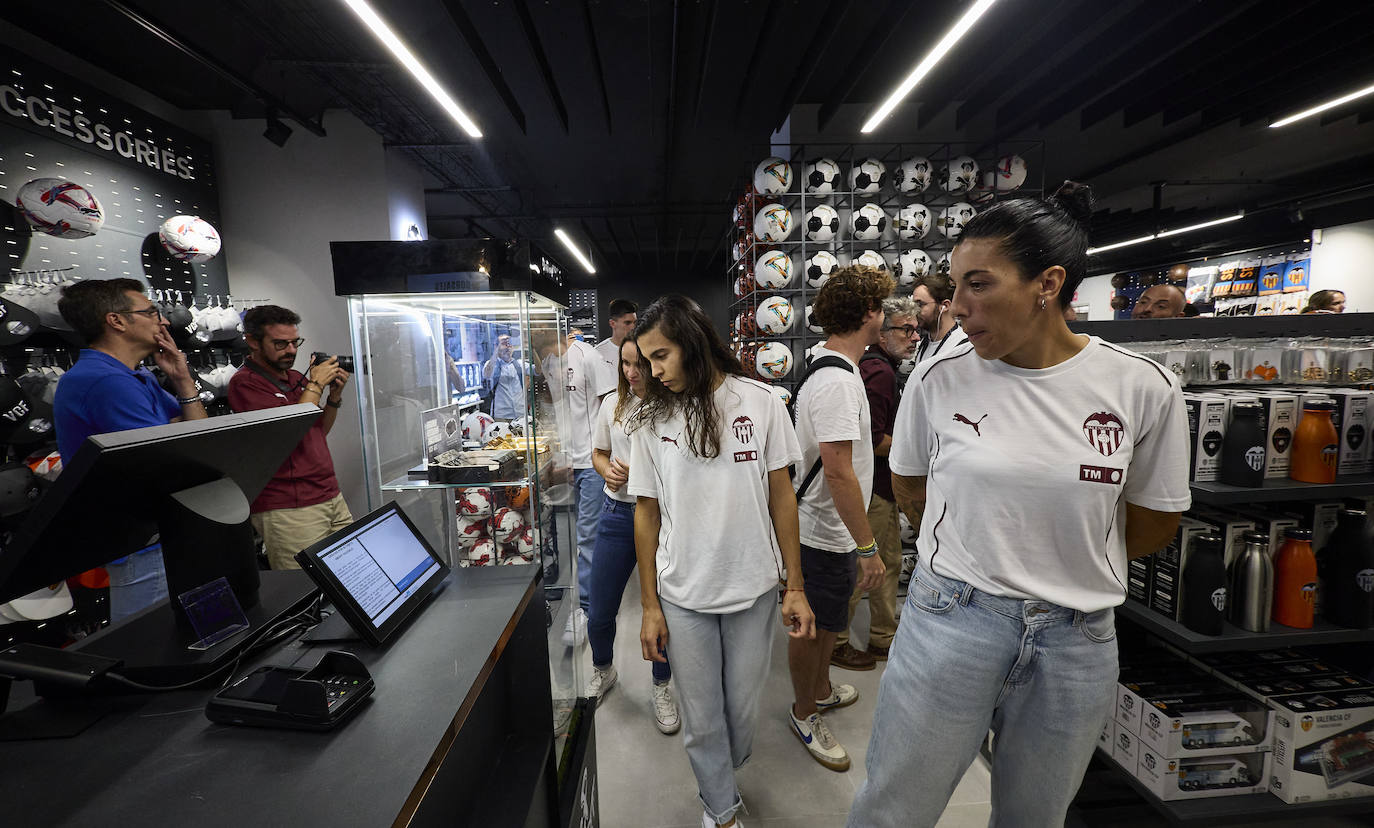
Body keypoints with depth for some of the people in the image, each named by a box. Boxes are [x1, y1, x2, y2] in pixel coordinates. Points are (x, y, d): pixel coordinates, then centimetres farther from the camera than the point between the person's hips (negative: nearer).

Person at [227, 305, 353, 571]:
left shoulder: (296, 377, 15)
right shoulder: (245, 382, -8)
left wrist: (334, 396, 5)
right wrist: (315, 385, -9)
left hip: (332, 496, 7)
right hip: (287, 510, -7)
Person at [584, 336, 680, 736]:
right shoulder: (613, 403, 3)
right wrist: (608, 471, -8)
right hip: (618, 512, 4)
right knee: (600, 612, 13)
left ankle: (661, 687, 38)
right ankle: (603, 671, 45)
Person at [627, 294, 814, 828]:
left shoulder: (758, 401, -7)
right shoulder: (651, 421, -4)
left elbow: (781, 494, -2)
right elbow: (647, 513, 0)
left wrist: (795, 586, -2)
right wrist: (649, 606, 0)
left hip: (753, 589, 0)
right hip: (682, 597, 0)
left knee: (743, 708, 18)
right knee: (702, 719, 14)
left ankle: (721, 774, 51)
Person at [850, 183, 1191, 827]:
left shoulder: (1144, 389, -9)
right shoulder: (940, 377, -9)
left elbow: (1154, 522, 5)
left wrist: (1070, 573, 11)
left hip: (1077, 640, 2)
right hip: (949, 621, -1)